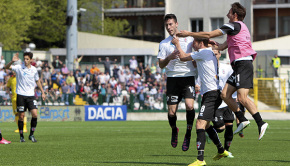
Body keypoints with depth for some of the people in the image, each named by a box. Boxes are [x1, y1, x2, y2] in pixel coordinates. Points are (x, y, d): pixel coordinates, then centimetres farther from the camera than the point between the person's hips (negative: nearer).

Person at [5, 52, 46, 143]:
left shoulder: (34, 70, 6)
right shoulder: (19, 68, -3)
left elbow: (37, 81, 20)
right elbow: (7, 67, -15)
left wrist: (42, 92, 21)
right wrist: (12, 61, -33)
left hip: (31, 95, 2)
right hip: (21, 95, -2)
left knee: (35, 114, -11)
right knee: (21, 116, 0)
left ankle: (31, 135, 3)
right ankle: (21, 136, 12)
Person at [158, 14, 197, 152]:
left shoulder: (189, 38, 7)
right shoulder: (164, 43, 10)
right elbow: (161, 64, 6)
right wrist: (169, 58, -13)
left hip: (188, 76, -1)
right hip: (172, 77, 1)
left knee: (189, 105, -21)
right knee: (171, 112, -3)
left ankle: (188, 134, -4)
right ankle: (174, 130, 29)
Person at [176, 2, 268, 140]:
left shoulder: (236, 25, -6)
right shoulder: (240, 27, 25)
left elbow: (209, 35, -5)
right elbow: (222, 47, 28)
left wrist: (189, 34, 3)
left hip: (243, 64, -10)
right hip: (238, 66, 10)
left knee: (242, 97, -18)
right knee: (225, 95, 5)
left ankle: (261, 123, -17)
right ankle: (242, 120, 8)